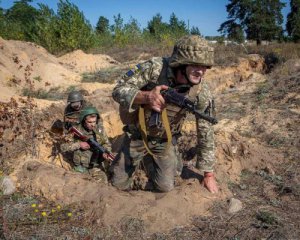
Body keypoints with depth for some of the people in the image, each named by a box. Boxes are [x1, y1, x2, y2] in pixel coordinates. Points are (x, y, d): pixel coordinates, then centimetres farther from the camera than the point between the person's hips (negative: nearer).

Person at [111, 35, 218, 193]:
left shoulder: (201, 92, -21)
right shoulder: (154, 68, -27)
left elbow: (205, 132, -12)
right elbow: (118, 90, -23)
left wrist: (208, 174, -7)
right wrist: (146, 96, -44)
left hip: (164, 141, 1)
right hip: (136, 135, 0)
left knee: (165, 187, -5)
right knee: (119, 183, 7)